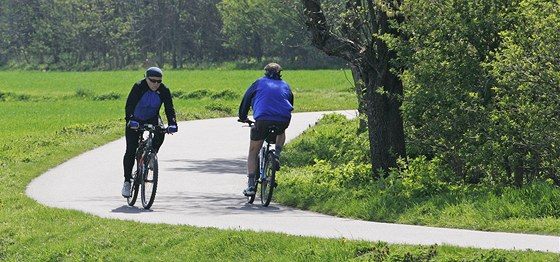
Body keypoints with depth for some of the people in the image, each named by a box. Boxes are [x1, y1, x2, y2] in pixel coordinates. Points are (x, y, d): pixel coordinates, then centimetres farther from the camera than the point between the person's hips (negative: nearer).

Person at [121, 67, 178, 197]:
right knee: (131, 150, -9)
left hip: (152, 119, 2)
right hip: (135, 121, -2)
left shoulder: (164, 91, -17)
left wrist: (172, 123, -39)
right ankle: (127, 181, 2)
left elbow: (169, 108, -22)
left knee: (160, 133, -32)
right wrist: (130, 120, -50)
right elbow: (129, 105, -33)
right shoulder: (138, 87, -24)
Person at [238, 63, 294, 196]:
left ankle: (250, 185, 0)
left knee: (253, 153, 11)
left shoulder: (259, 83, 17)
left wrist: (243, 118, 34)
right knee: (281, 133, 40)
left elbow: (246, 100, 19)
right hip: (283, 121, 2)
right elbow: (290, 104, 31)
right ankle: (277, 155, 15)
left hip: (262, 120, -2)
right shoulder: (285, 85, 23)